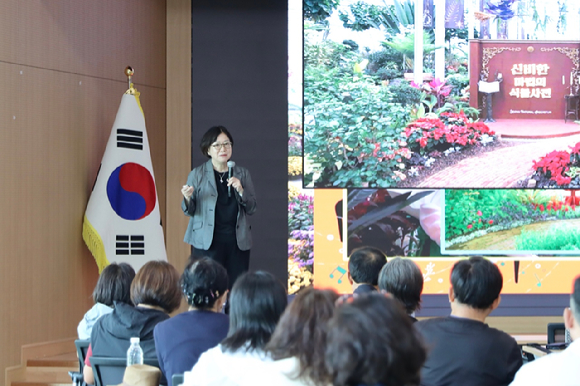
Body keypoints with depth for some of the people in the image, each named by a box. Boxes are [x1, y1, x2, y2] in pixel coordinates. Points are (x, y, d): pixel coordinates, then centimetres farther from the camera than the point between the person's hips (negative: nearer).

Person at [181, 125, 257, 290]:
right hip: (207, 242, -2)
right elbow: (189, 211, 5)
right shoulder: (197, 175, 4)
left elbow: (252, 209, 10)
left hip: (237, 242, 2)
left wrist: (241, 190, -8)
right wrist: (187, 198, -17)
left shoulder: (242, 174, 11)